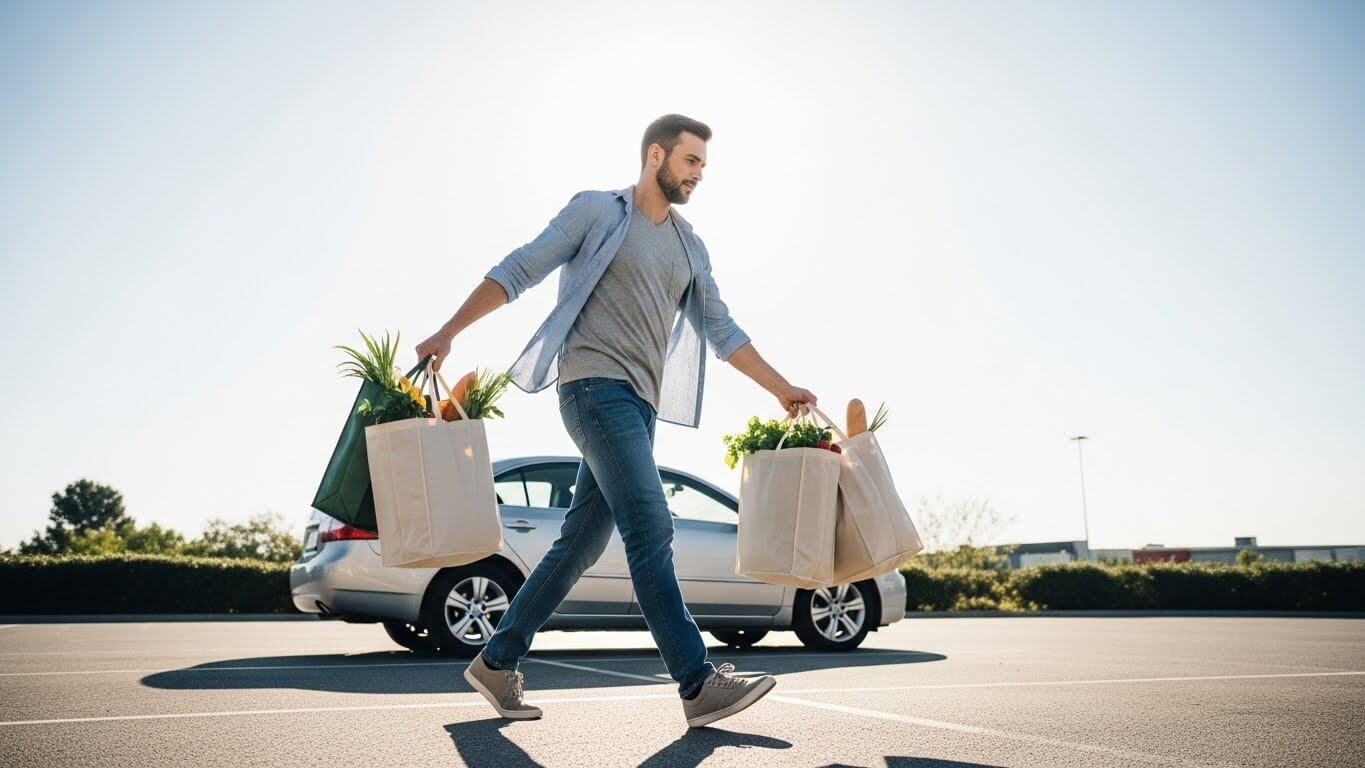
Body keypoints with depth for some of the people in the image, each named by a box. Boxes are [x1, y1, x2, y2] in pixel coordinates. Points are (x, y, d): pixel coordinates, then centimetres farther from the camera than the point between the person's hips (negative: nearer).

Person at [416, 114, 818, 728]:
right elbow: (517, 271, 0)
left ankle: (496, 662, 17)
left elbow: (721, 330, 23)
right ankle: (699, 684, -17)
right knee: (650, 529, -16)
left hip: (639, 403, 7)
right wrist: (448, 332, -7)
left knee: (581, 543, 6)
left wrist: (782, 389, 20)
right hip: (595, 385, -7)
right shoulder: (597, 211, 3)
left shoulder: (689, 248, 21)